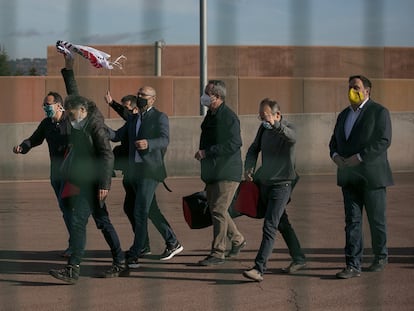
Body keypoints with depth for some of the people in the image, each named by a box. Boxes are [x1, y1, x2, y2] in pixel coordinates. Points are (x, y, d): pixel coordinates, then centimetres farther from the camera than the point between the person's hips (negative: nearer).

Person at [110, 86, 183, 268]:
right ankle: (172, 243, 28)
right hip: (134, 170, 7)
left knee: (140, 212, -12)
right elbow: (117, 136, 11)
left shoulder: (160, 118, -3)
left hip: (150, 170, -7)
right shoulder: (133, 119, 19)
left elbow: (164, 140, -17)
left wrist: (148, 144, -37)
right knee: (151, 211, 14)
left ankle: (134, 254, -9)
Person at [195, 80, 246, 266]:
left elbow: (234, 144, -25)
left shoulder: (229, 117, -16)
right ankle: (237, 240, 32)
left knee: (218, 211, -10)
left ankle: (218, 253, -5)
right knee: (215, 210, 15)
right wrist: (202, 155, 12)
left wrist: (206, 152, -23)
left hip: (227, 173, -9)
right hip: (212, 172, 9)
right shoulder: (210, 115, 13)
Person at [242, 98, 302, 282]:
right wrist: (249, 166, -3)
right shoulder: (264, 128, 5)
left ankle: (259, 268, -18)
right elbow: (254, 149, 17)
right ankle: (298, 258, 31)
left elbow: (291, 136, -40)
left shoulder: (288, 129, -15)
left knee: (269, 226, -14)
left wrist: (274, 124, -58)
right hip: (265, 183, 8)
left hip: (281, 184, -8)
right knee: (282, 223, 18)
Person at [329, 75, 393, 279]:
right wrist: (335, 155, -2)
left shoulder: (379, 112, -5)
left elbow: (383, 141, -15)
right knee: (352, 220, -1)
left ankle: (380, 257, 25)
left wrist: (360, 157, -21)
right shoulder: (344, 115, 17)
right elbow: (335, 140, 20)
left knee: (376, 220, 5)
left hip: (372, 176, -5)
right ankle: (353, 265, -3)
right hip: (349, 177, 6)